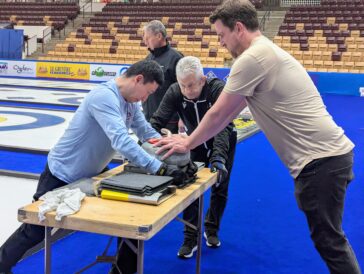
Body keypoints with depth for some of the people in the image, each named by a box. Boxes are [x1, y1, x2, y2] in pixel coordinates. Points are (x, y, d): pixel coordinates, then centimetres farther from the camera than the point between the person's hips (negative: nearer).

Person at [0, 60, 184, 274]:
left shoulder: (131, 102, -3)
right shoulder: (104, 96, -32)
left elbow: (146, 131, 2)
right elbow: (120, 140, -43)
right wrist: (158, 167, -44)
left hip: (93, 173, 8)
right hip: (63, 174, -8)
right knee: (35, 230, 9)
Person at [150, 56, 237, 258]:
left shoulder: (219, 89, -36)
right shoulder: (175, 92, -27)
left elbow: (223, 126, -44)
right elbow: (157, 121, -31)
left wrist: (218, 158, -57)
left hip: (223, 143, -1)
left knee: (220, 189, 7)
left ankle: (212, 230, 29)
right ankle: (191, 238, 7)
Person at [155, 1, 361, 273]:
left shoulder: (252, 58, -15)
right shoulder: (266, 51, 17)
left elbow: (218, 114, -7)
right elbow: (230, 112, 21)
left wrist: (188, 143, 8)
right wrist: (192, 138, 23)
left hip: (320, 159, -10)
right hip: (330, 154, 10)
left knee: (329, 242, 1)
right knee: (330, 238, 19)